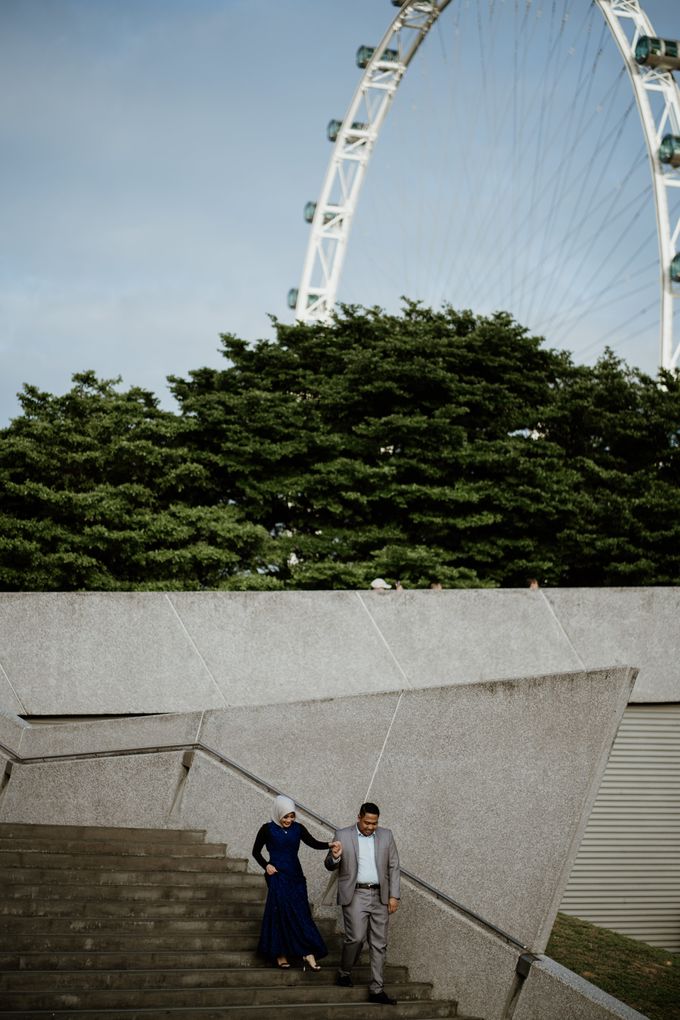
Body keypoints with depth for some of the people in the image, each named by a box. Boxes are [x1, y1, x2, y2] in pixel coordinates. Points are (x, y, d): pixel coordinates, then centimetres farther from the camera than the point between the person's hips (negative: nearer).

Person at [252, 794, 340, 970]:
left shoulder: (298, 828, 4)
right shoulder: (268, 829, -4)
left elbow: (314, 843, -7)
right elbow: (256, 851, 5)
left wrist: (329, 845, -25)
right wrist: (266, 865, -11)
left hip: (295, 876, 4)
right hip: (277, 876, -4)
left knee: (301, 913, -2)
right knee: (283, 912, -7)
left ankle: (307, 954, -6)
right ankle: (280, 954, 3)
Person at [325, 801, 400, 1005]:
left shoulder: (386, 836, 7)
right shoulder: (343, 835, -1)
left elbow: (394, 867, 9)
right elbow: (330, 866, 3)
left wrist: (394, 896, 1)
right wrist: (335, 857, -20)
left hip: (379, 895, 3)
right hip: (355, 895, -3)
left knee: (379, 943, 2)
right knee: (356, 937, -14)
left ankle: (377, 990, 6)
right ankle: (344, 973, 12)